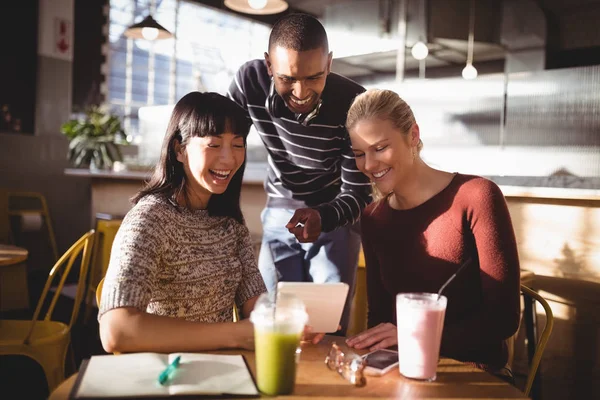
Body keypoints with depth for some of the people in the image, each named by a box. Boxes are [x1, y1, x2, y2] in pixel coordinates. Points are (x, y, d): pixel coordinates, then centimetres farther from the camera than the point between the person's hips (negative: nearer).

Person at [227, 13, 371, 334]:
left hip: (336, 213, -2)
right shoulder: (250, 81, -21)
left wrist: (321, 217, -43)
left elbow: (359, 192, -23)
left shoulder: (353, 103, -27)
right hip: (280, 212, 2)